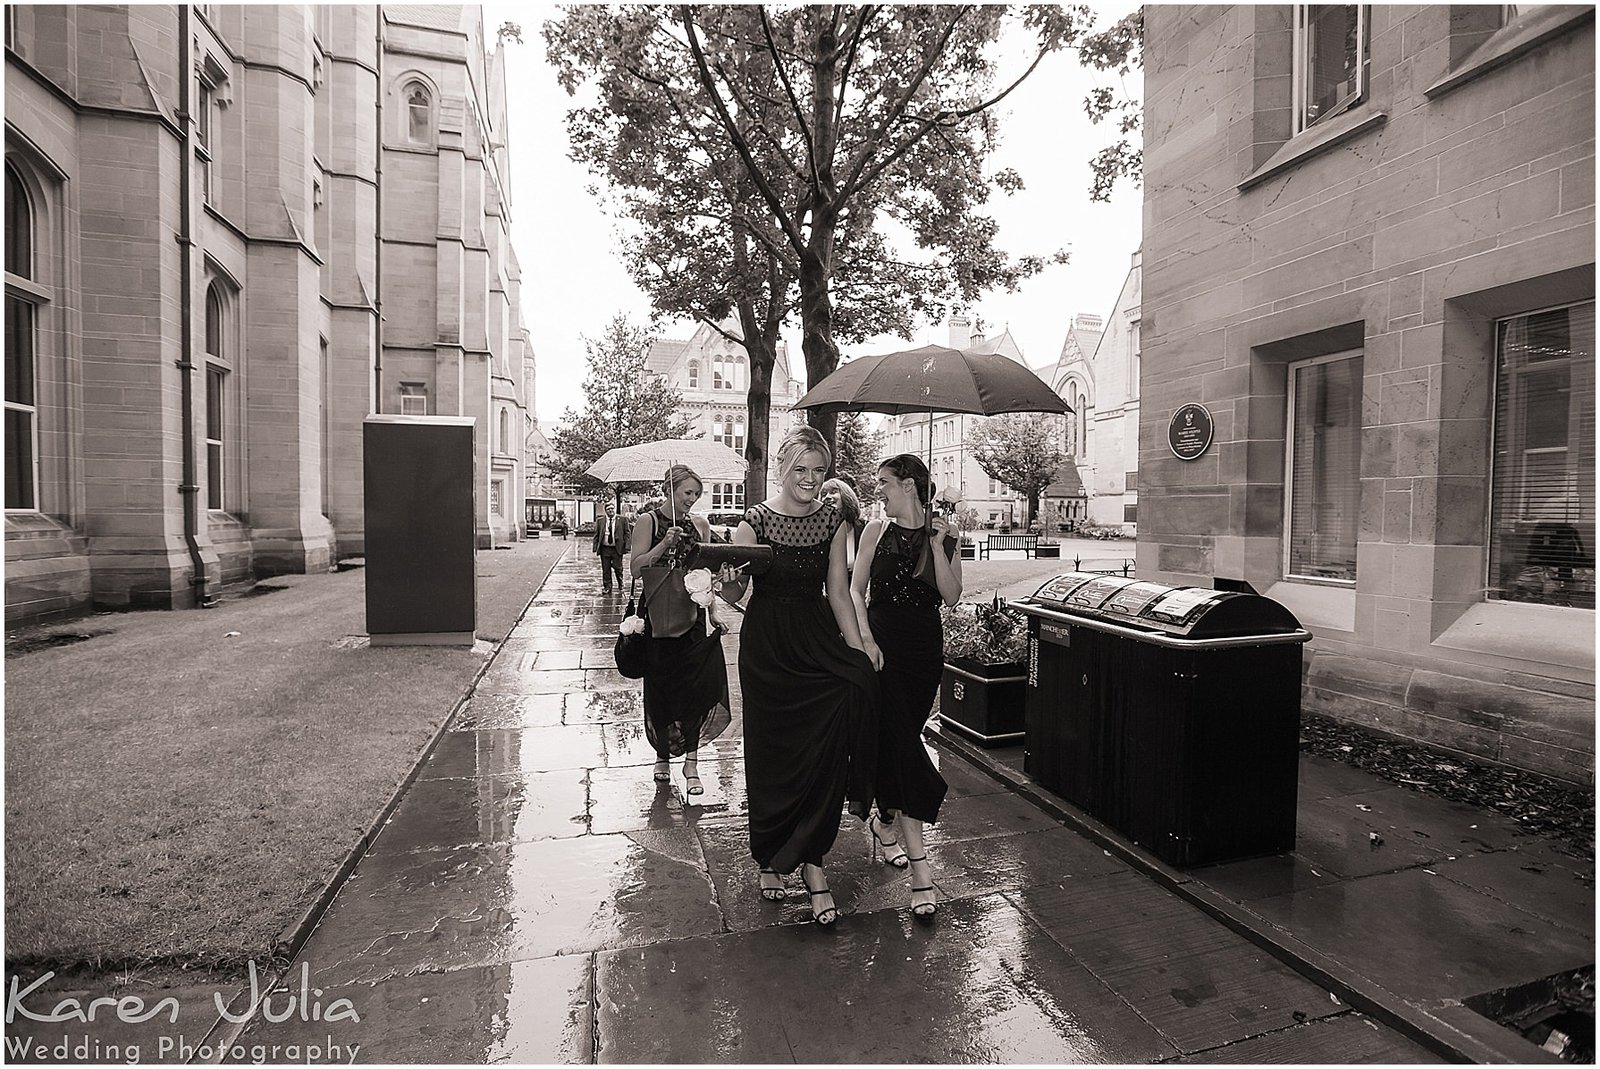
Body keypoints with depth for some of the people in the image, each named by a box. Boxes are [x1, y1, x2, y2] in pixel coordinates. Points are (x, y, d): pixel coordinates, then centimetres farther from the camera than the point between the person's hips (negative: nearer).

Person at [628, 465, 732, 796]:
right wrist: (665, 543, -19)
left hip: (692, 616, 3)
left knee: (695, 687, -4)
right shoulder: (648, 521, -2)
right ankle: (663, 754, 28)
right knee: (661, 688, 7)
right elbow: (636, 568, -10)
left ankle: (691, 762, 5)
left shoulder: (699, 524, 8)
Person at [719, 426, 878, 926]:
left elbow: (838, 591, 5)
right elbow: (734, 590, -6)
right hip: (767, 645, -2)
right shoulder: (755, 520, -6)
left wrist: (858, 649, -1)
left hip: (819, 639, 2)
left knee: (825, 745, -12)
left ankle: (810, 860, 4)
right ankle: (769, 858, 28)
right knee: (771, 752, 7)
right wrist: (726, 580, -30)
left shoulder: (833, 521, 2)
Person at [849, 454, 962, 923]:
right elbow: (855, 590, 1)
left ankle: (885, 822, 38)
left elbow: (951, 596, -5)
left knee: (898, 740, 11)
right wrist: (867, 639, -11)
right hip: (883, 647, -1)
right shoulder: (877, 531, 3)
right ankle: (919, 868, -5)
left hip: (925, 651, 1)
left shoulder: (945, 533, 3)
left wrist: (937, 544, -12)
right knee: (902, 746, -8)